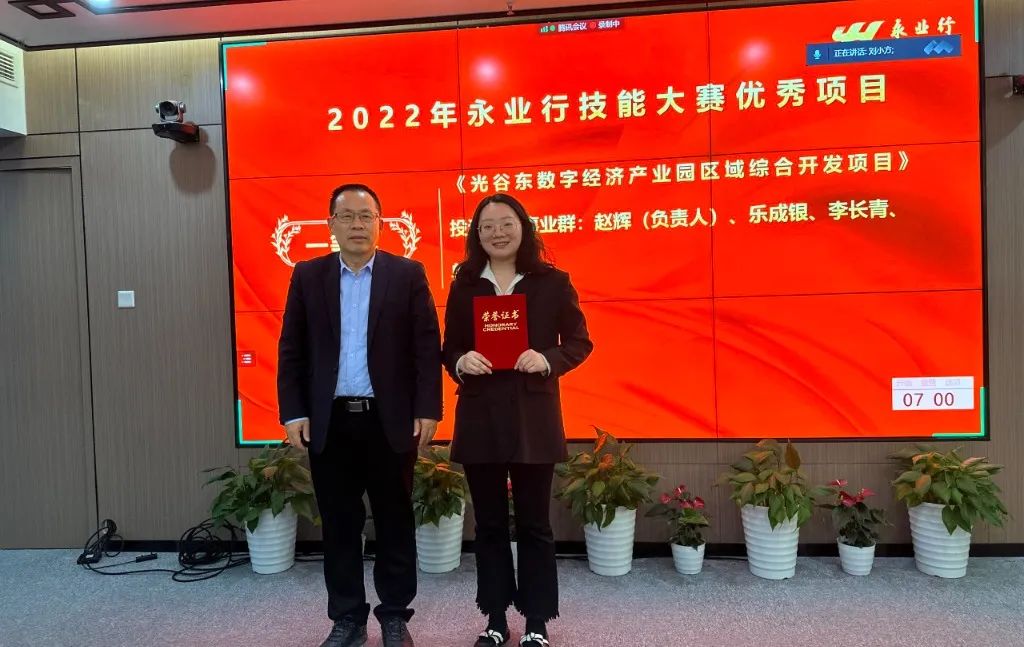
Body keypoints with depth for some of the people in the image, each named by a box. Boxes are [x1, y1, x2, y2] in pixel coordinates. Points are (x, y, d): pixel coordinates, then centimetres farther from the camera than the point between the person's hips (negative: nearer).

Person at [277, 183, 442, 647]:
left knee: (395, 521, 9)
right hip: (329, 421, 2)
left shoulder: (408, 274, 1)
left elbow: (427, 346, -2)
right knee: (339, 524, 11)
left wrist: (427, 409, -8)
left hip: (390, 419, -1)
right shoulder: (307, 276, 6)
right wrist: (293, 412, -2)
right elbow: (291, 350, 5)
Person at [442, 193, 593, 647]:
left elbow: (579, 342, 2)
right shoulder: (464, 285, 5)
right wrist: (461, 362, -14)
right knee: (489, 524, 12)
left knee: (534, 524, 8)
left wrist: (547, 359, -17)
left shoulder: (553, 282, 0)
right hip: (479, 418, 2)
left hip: (534, 419, -2)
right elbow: (449, 349, 9)